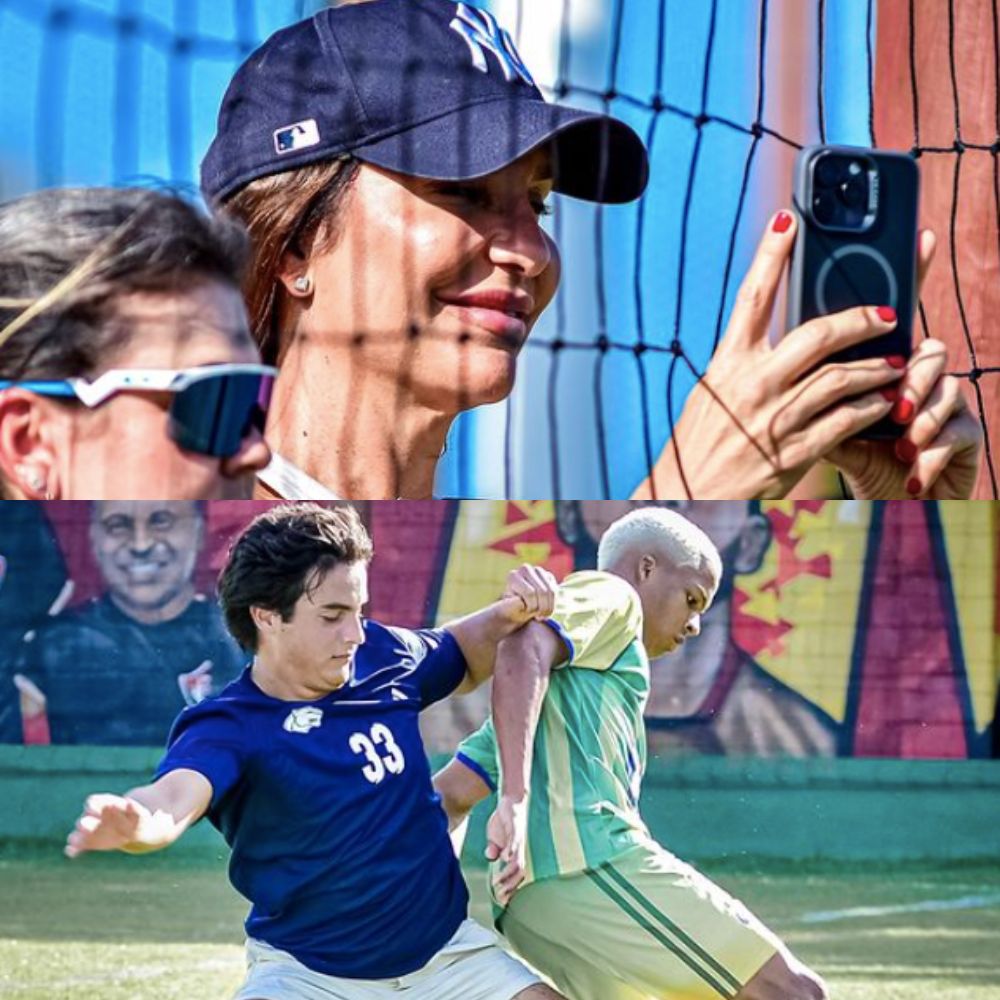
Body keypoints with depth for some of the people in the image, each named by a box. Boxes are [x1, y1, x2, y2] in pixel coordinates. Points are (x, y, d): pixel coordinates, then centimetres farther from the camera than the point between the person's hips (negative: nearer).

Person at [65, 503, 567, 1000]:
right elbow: (174, 797, -41)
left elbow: (465, 655, 21)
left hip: (444, 954, 5)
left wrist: (512, 611, -2)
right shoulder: (228, 729, -19)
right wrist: (133, 823, -66)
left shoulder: (383, 657, -2)